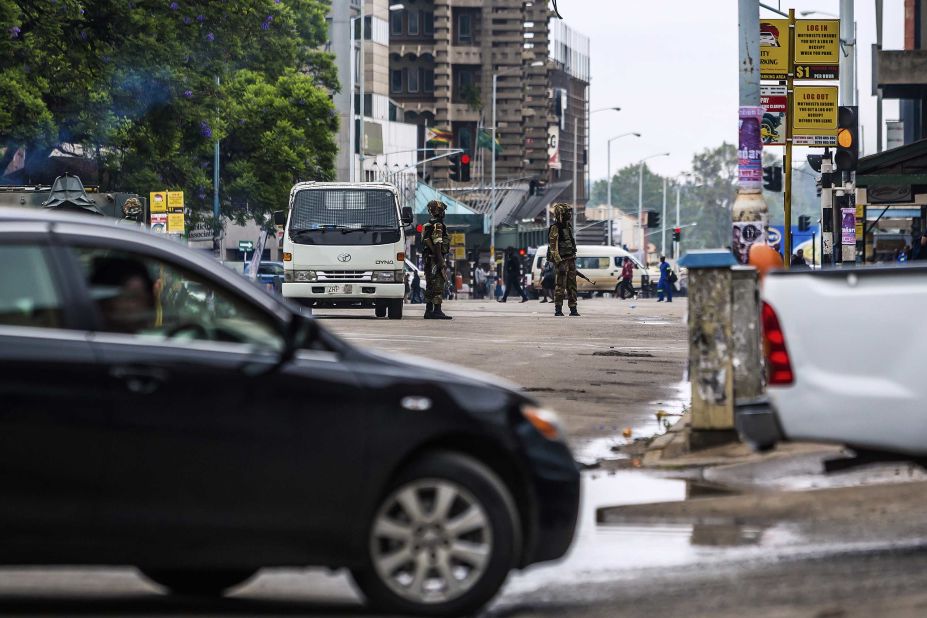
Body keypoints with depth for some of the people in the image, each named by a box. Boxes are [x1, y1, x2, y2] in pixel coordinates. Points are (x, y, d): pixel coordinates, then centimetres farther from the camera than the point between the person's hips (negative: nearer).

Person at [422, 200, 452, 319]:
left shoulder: (428, 225, 18)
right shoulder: (438, 225, -12)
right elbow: (437, 245, -19)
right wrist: (441, 262, -21)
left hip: (428, 259, 10)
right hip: (436, 259, -10)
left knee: (430, 286, 11)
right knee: (439, 285, -9)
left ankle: (429, 311, 13)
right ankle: (437, 311, -12)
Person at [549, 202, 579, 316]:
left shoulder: (568, 226, 15)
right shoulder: (555, 228, -10)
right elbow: (553, 247, -15)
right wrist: (558, 262, -20)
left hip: (571, 259, 8)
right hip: (562, 260, -8)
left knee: (572, 285, 7)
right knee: (561, 286, -7)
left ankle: (573, 309, 10)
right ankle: (558, 310, -5)